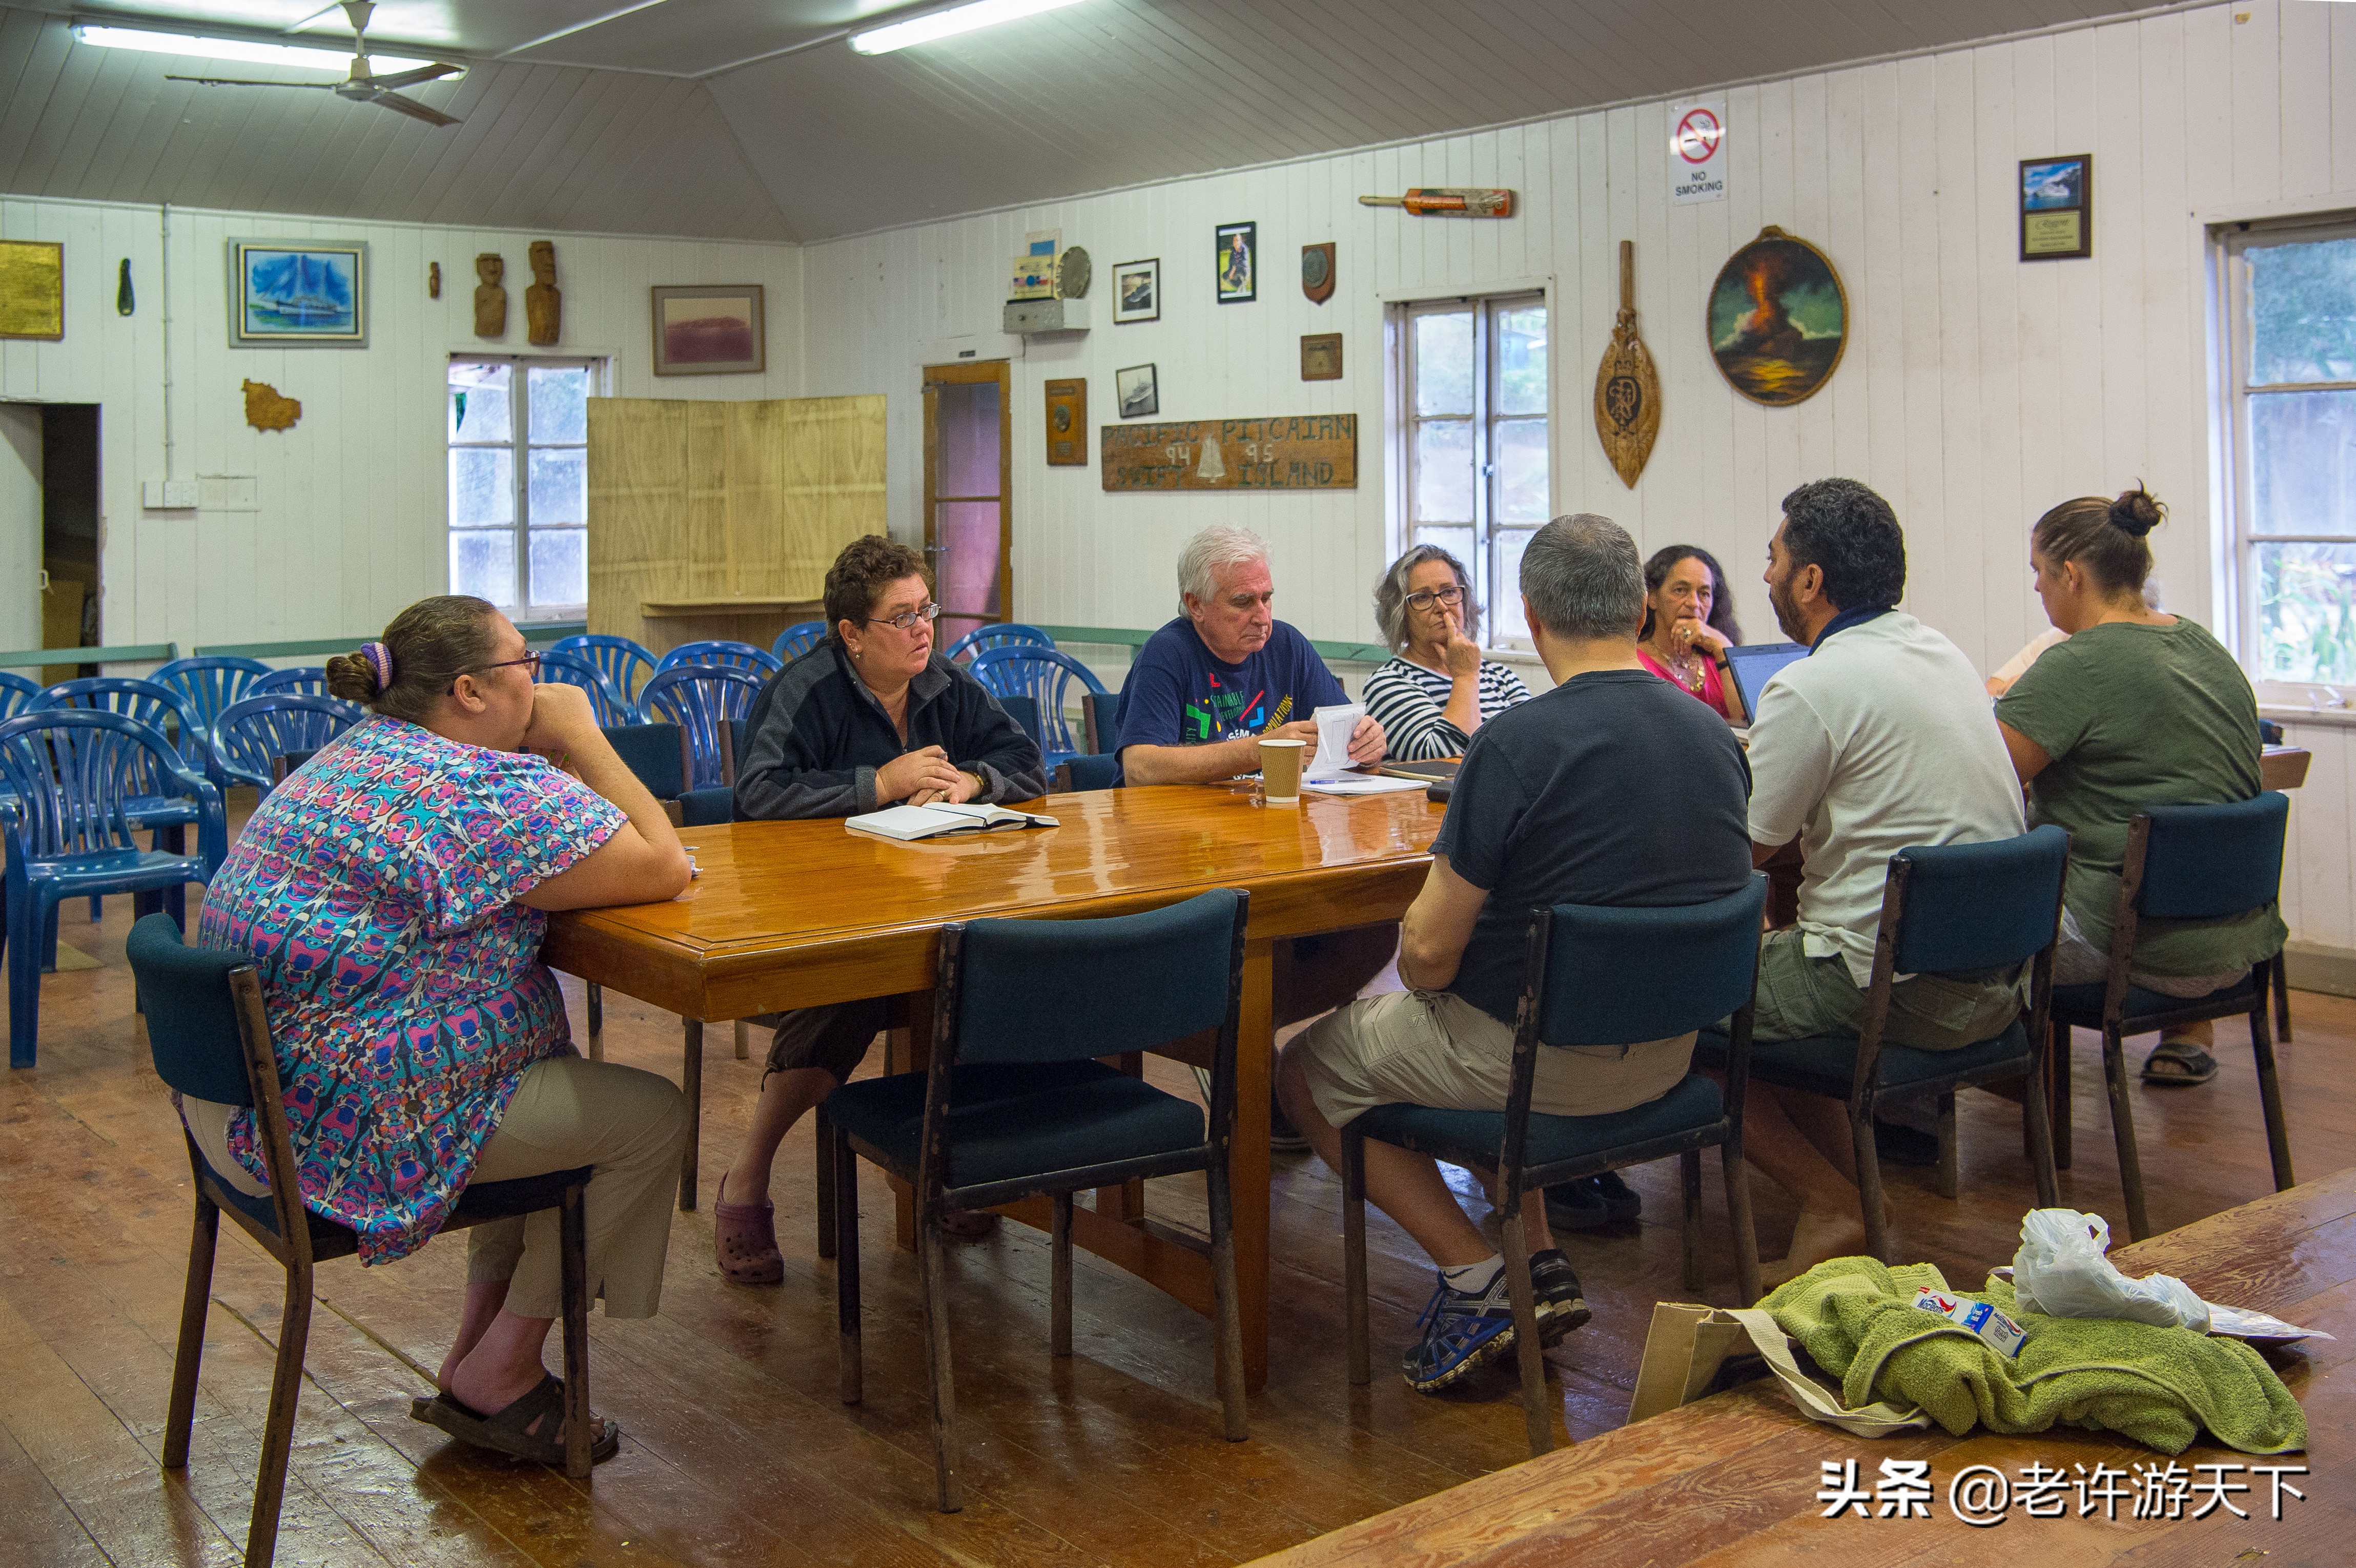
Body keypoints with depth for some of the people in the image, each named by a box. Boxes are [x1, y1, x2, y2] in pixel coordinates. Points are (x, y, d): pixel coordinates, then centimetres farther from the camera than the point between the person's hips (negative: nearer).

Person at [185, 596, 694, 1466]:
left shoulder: (357, 753, 12)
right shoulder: (485, 794, -20)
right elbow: (661, 869, -16)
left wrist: (564, 756, 4)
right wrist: (582, 739, -7)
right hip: (341, 1128, -10)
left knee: (560, 1073, 26)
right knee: (650, 1116, -1)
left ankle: (477, 1356, 28)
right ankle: (499, 1376, 11)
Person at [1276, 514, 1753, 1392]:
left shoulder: (1517, 743, -23)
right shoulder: (1717, 737, -3)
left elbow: (1428, 955, -20)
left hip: (1538, 1059, -7)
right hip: (1669, 1054, 7)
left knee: (1307, 1067, 15)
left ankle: (1475, 1277, 6)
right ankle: (1541, 1262, 23)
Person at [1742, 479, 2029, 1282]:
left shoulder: (1811, 687, -15)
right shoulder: (1942, 651, 11)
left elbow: (1741, 853, -9)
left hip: (1900, 989, -9)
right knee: (1772, 962, 25)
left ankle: (1830, 1207, 3)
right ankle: (1848, 1192, 19)